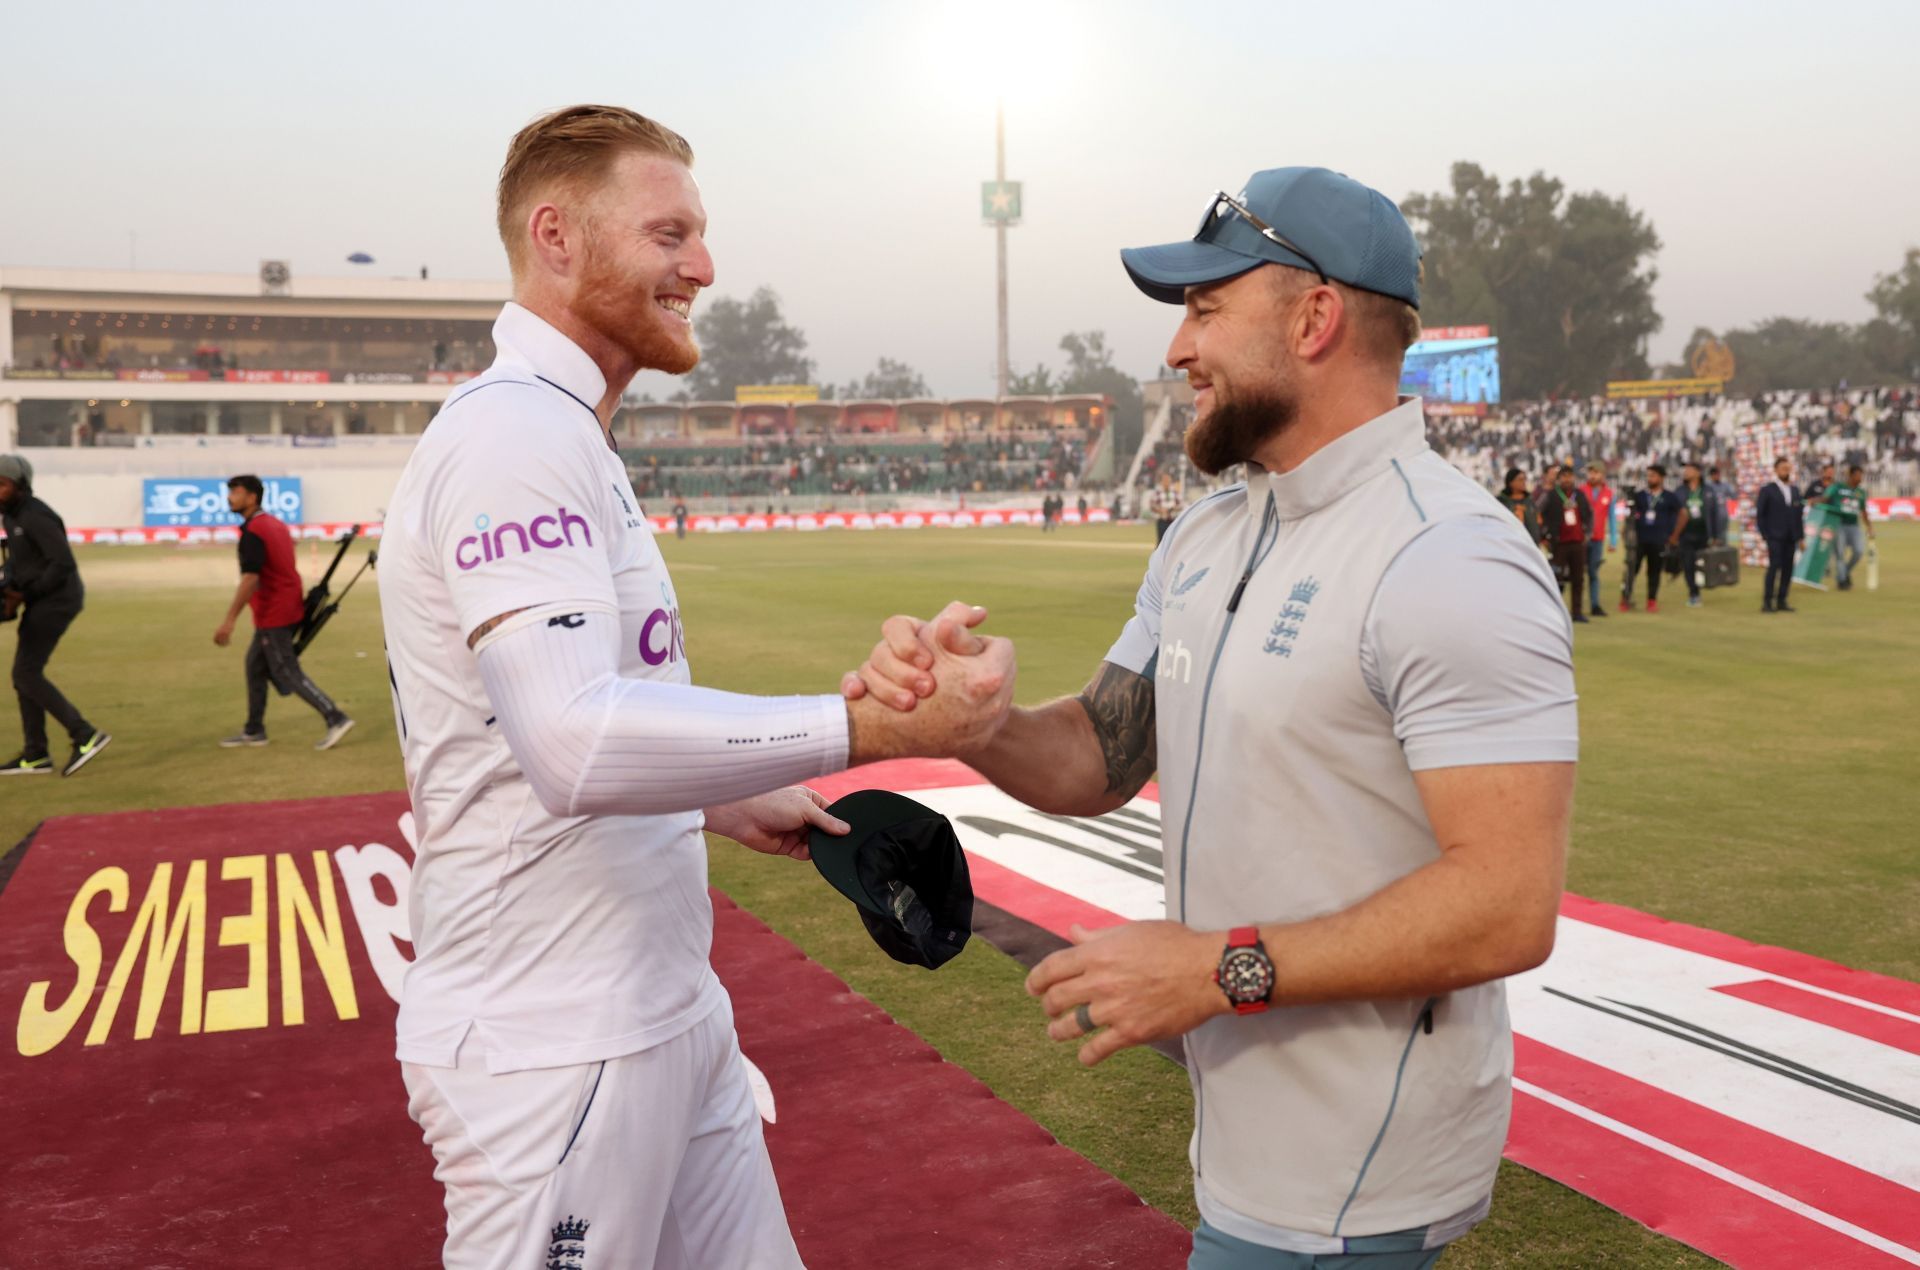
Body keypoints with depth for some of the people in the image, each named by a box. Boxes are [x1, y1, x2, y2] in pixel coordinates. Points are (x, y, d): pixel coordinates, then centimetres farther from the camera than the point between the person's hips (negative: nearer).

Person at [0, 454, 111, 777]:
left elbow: (64, 564, -25)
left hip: (56, 601, -10)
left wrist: (26, 594, -16)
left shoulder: (37, 518, -20)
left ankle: (86, 735, -8)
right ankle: (36, 756, 14)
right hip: (43, 601, 10)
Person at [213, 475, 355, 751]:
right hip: (290, 608, 10)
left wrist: (229, 620, -27)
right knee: (256, 665, 17)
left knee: (288, 673, -4)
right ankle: (254, 731, 23)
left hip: (273, 616, -10)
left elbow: (250, 579, -26)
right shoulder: (275, 524, 13)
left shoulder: (252, 532, -17)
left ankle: (335, 719, -7)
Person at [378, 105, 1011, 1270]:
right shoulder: (515, 433, -17)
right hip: (555, 1047, -9)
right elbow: (578, 745, -30)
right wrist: (874, 727, -31)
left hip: (669, 1009, 10)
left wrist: (729, 803, 15)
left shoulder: (569, 440, 15)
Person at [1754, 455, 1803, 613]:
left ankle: (1781, 601, 7)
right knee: (1774, 566, -13)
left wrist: (1801, 535, 9)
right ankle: (1767, 601, -11)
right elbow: (1759, 515, -2)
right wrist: (1764, 535, -9)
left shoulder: (1795, 491, 15)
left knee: (1787, 569, 2)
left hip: (1791, 538, 5)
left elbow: (1800, 514, 16)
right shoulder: (1767, 490, 0)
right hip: (1775, 537, -5)